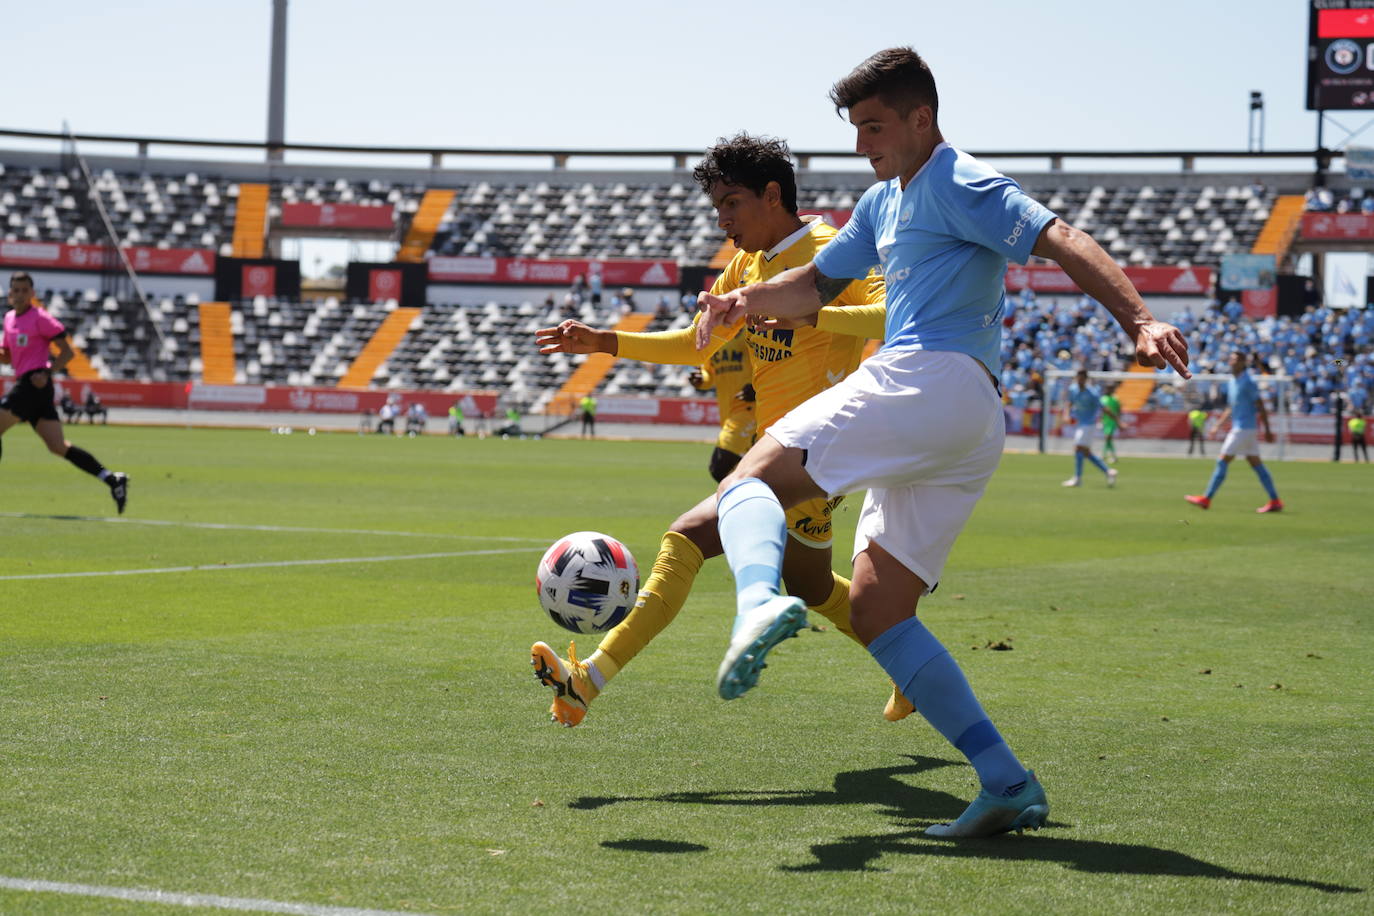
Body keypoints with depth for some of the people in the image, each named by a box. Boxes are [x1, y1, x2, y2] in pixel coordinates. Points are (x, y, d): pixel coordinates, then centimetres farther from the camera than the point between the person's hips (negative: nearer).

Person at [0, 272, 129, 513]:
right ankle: (111, 478, -1)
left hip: (35, 382, -8)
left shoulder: (40, 317, -5)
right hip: (25, 383, 8)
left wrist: (48, 373, -18)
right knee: (57, 446, 1)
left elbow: (67, 352, -6)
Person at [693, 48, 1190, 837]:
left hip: (930, 381, -10)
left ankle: (761, 601, -50)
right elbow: (819, 284, 35)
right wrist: (748, 299, 13)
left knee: (752, 479, -16)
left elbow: (1061, 242, -12)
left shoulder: (960, 185, 1)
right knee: (876, 612, 6)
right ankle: (1010, 786, -3)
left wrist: (1140, 321, -27)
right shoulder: (885, 203, 29)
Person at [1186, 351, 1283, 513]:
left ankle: (1206, 499, -3)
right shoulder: (1231, 383, 16)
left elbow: (1260, 407, -13)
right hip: (1237, 427, 9)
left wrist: (1267, 430, -14)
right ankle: (1275, 501, 7)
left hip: (1243, 429, -9)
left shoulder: (1248, 382, -12)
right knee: (1256, 464, 7)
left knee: (1222, 462, -6)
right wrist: (1218, 425, 18)